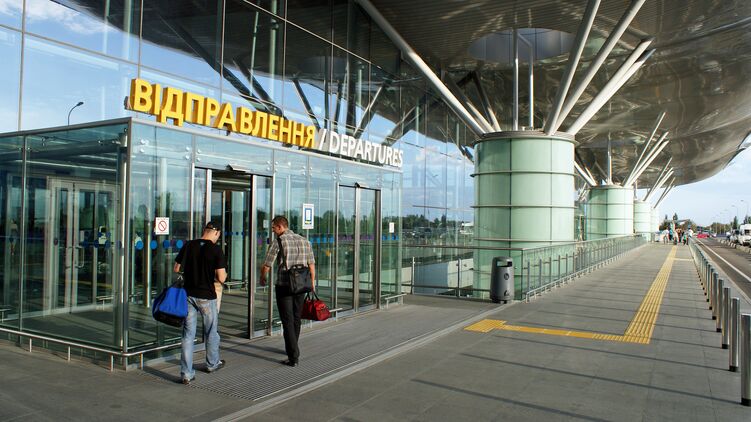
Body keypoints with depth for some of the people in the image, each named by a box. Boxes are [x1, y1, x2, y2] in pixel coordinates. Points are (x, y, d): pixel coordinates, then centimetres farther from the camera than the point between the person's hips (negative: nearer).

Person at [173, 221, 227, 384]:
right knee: (211, 332, 17)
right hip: (206, 296, -3)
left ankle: (186, 373, 8)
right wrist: (216, 275, 6)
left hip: (188, 294, 3)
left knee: (188, 334, 8)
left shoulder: (188, 246, -1)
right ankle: (212, 364, 35)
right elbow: (221, 278, -17)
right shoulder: (216, 250, -13)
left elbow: (176, 269, 7)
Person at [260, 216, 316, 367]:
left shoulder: (278, 242, -8)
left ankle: (293, 357, -3)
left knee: (288, 322, -1)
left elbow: (266, 266, -6)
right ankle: (291, 348, 34)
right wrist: (312, 285, 17)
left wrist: (263, 279, 14)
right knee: (296, 319, 19)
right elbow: (311, 265, 9)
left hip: (284, 287, -5)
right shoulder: (304, 241, 7)